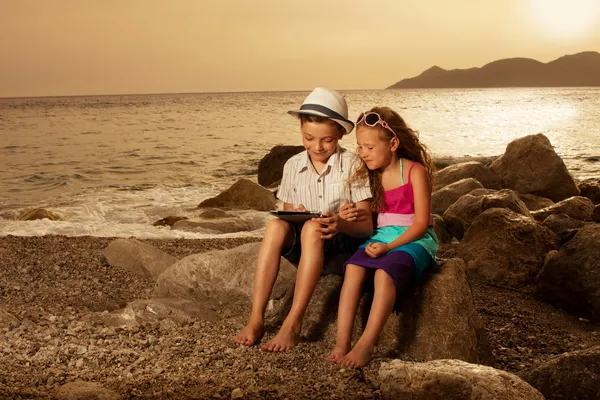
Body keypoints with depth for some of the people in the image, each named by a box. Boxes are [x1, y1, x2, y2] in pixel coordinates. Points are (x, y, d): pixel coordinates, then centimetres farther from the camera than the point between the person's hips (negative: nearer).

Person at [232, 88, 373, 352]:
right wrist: (296, 216, -12)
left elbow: (366, 226, -9)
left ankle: (293, 323, -34)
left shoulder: (352, 165, -6)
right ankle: (255, 320, -30)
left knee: (311, 229, -34)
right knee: (275, 226, -27)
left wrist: (341, 225, -31)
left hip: (344, 247, -3)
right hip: (304, 249, 4)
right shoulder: (293, 166, 5)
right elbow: (287, 214, 12)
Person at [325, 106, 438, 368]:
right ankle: (341, 343, -33)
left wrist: (389, 247, -21)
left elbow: (421, 223, -11)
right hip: (380, 237, 5)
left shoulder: (415, 171, -7)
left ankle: (366, 346, -36)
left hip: (415, 239, -4)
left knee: (385, 272, -35)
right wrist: (345, 219, -11)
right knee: (353, 267, -27)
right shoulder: (366, 177, 10)